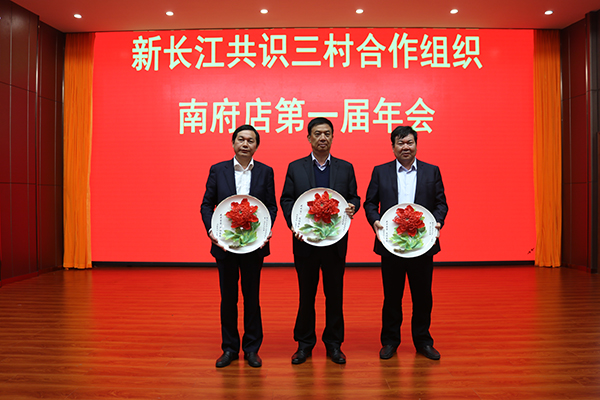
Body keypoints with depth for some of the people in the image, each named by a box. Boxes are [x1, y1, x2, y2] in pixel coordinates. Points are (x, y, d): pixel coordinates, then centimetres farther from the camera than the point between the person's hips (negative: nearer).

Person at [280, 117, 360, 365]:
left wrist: (352, 207, -14)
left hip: (336, 241, 1)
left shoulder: (345, 168, 9)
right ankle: (304, 343, 25)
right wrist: (293, 224, -12)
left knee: (335, 293, 8)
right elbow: (286, 199, 3)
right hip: (305, 241, 0)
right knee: (306, 294, 9)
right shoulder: (295, 168, 6)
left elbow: (354, 197, 9)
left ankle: (334, 343, 24)